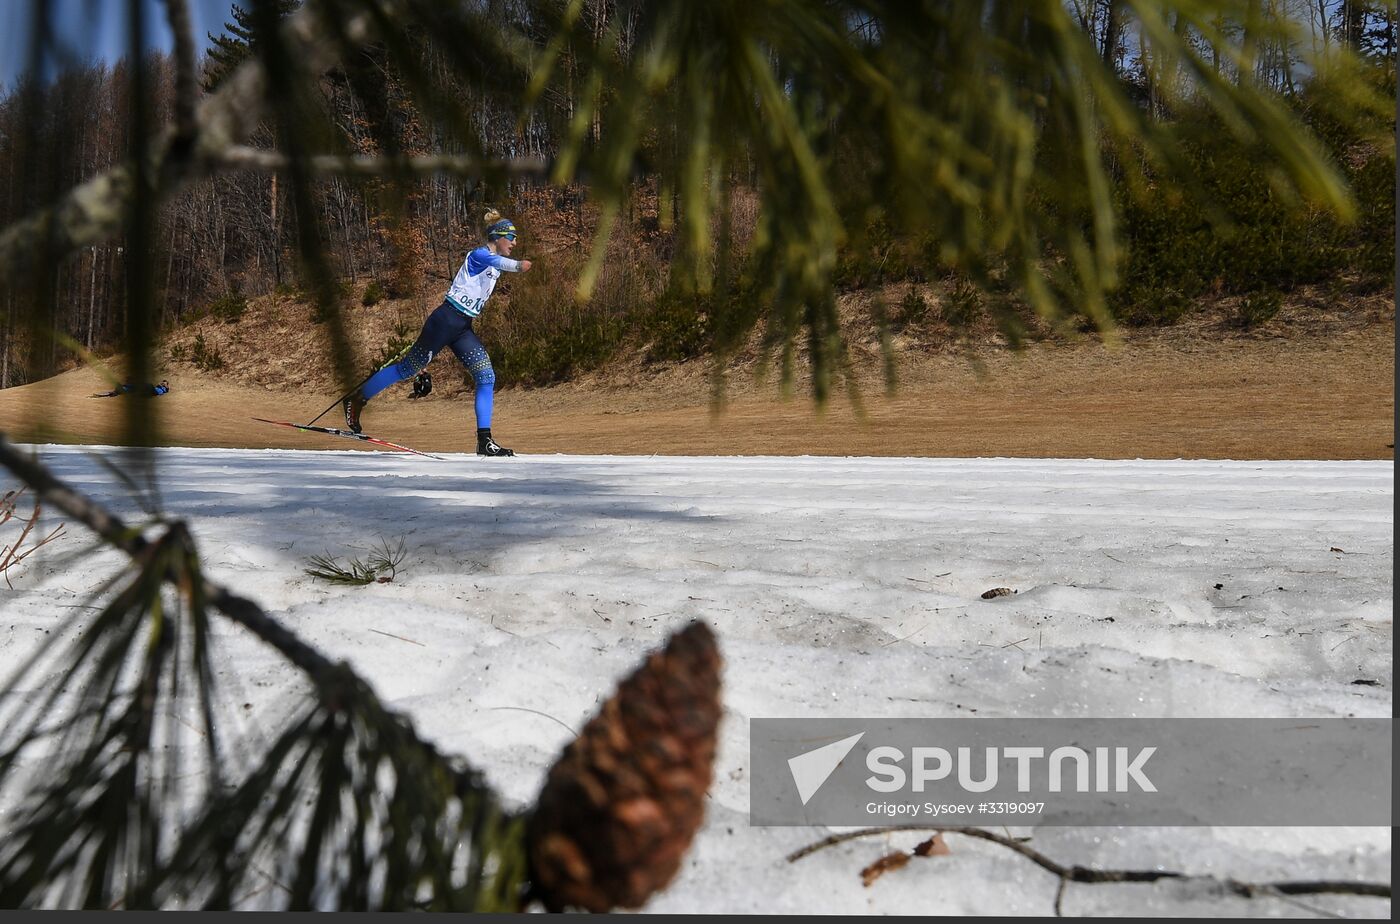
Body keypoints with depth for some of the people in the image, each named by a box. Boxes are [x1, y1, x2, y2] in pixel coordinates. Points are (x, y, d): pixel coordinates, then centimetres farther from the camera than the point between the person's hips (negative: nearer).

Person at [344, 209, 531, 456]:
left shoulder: (493, 262, 15)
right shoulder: (480, 254, -12)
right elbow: (497, 262, -37)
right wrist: (519, 265, -56)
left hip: (463, 329, 8)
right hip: (445, 320, -8)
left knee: (487, 378, -5)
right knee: (408, 368, 3)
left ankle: (484, 441, -4)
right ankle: (357, 399, 23)